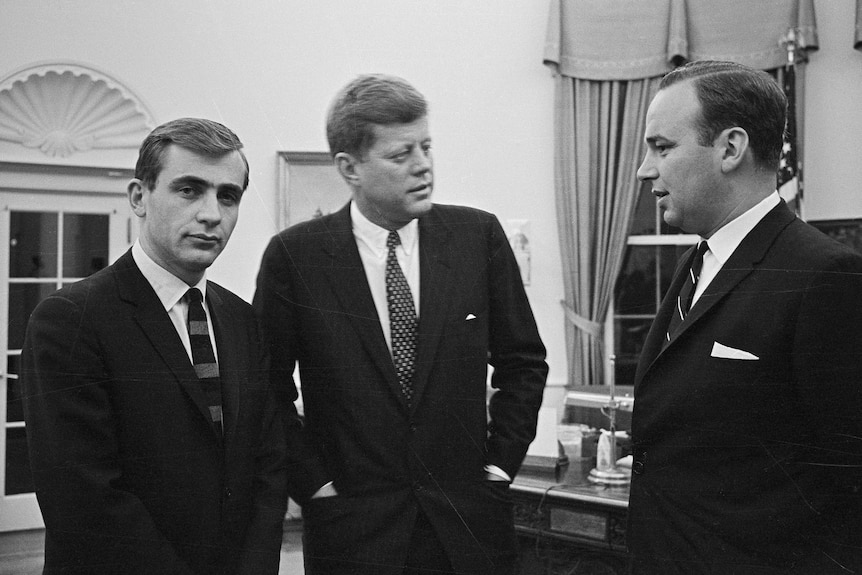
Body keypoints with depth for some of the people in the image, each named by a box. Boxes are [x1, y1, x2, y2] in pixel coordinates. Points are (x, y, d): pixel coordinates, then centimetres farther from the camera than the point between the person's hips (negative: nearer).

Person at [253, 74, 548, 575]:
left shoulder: (478, 234, -2)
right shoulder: (295, 255, -8)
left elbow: (523, 362, 5)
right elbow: (268, 389, -1)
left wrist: (500, 463, 1)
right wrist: (313, 483, -4)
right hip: (350, 530, -1)